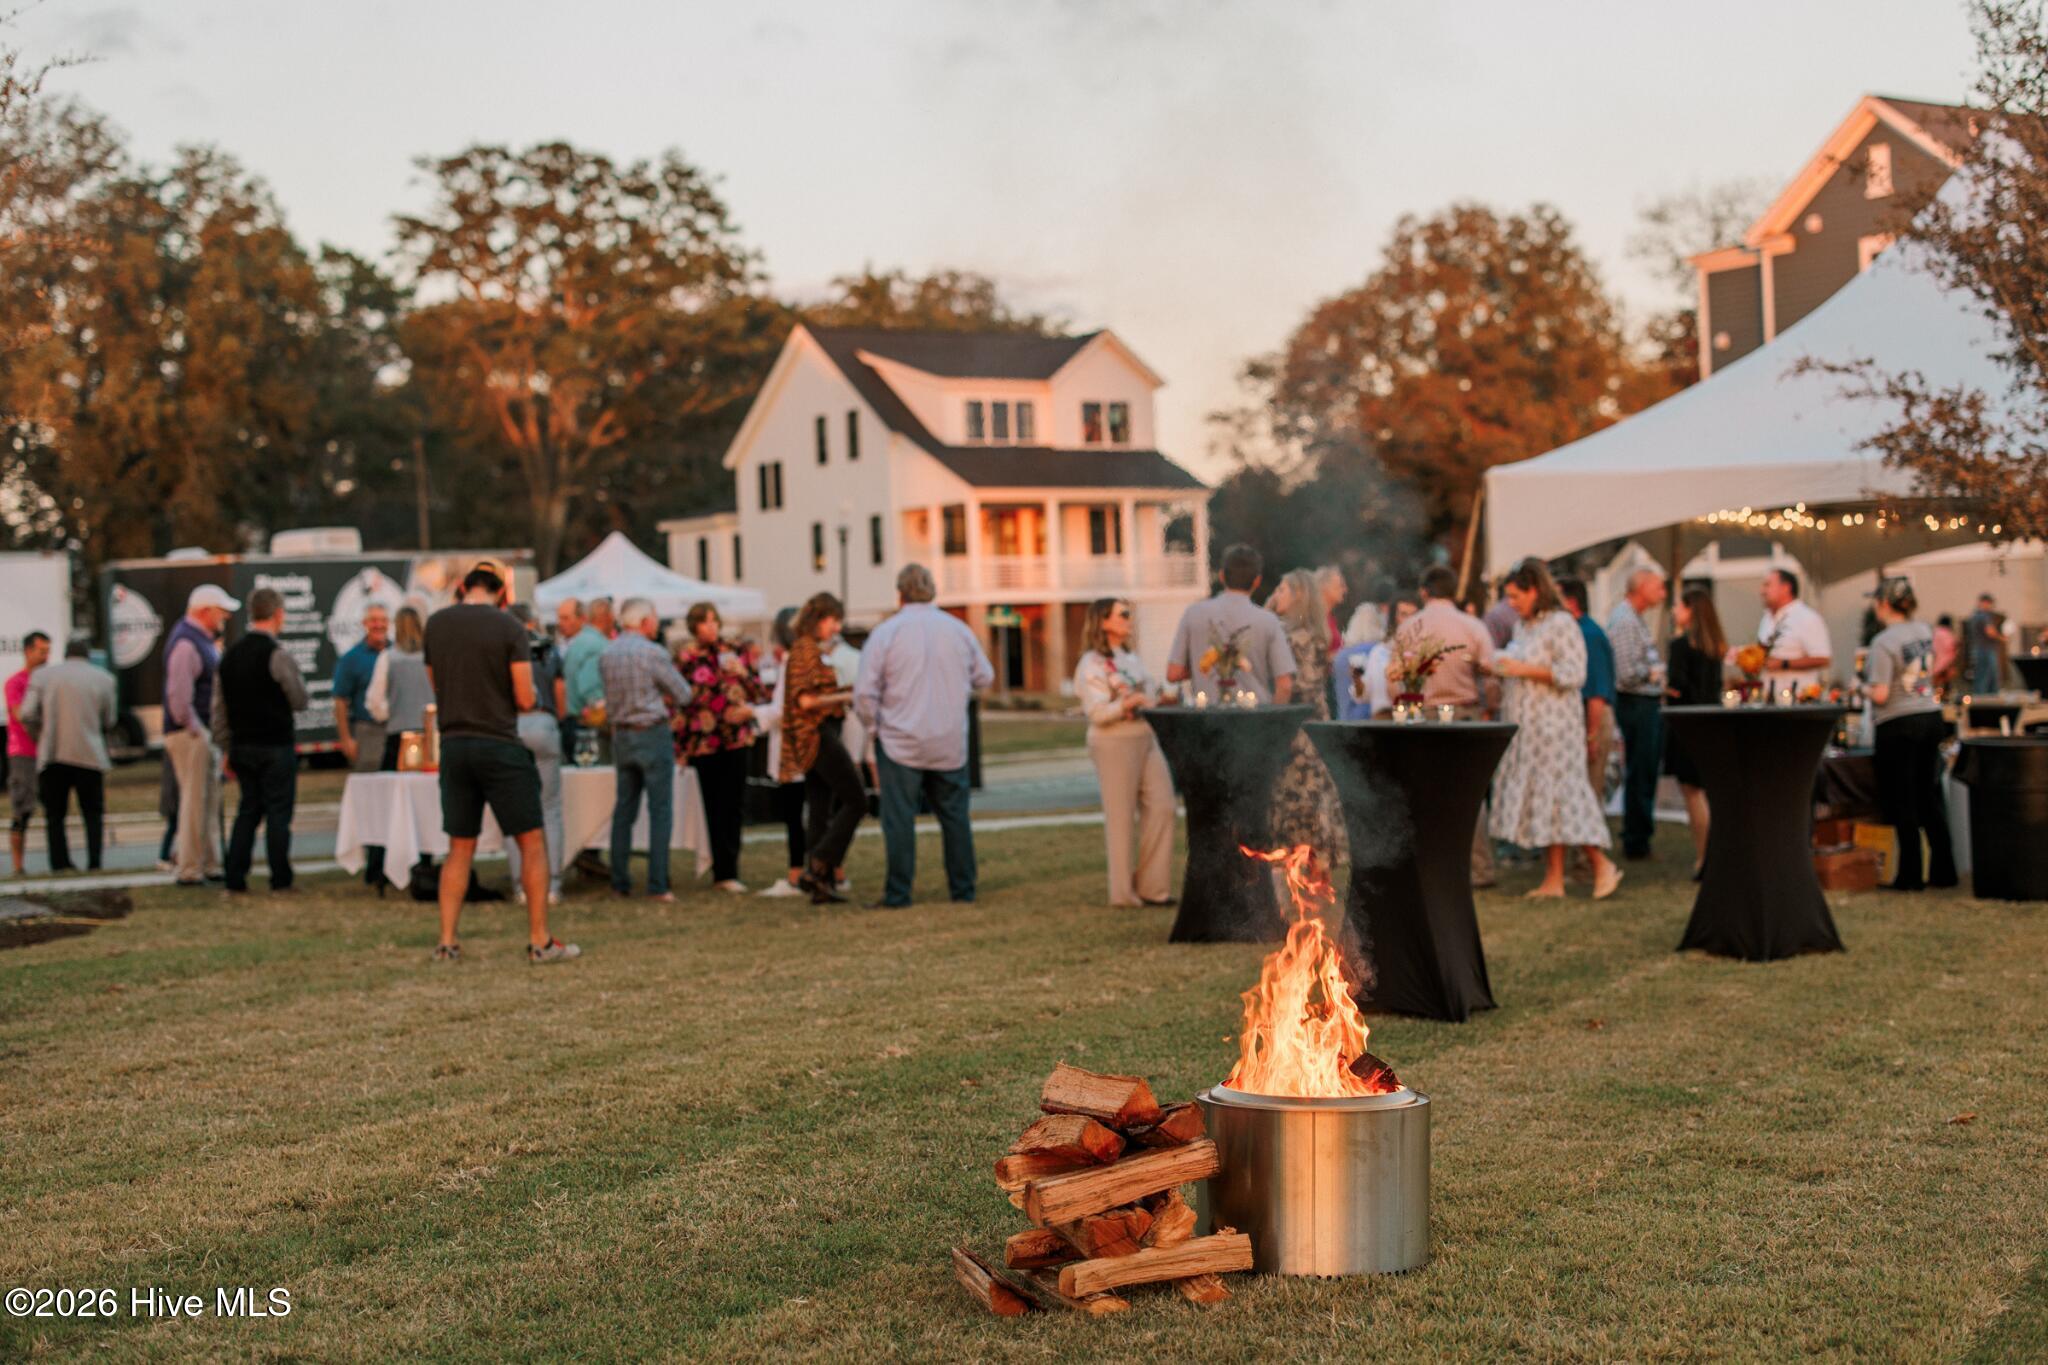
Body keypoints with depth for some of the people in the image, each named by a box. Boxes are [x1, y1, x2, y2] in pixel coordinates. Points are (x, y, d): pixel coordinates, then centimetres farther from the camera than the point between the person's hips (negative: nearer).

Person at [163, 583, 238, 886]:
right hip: (190, 735, -10)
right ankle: (189, 870, -2)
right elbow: (178, 694, -25)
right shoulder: (185, 644, -17)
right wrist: (193, 729, -19)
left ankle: (210, 865, 19)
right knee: (195, 801, -6)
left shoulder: (204, 640, 15)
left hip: (205, 733, 10)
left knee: (210, 801, 13)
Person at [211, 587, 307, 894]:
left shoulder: (230, 654, 8)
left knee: (247, 810, 11)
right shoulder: (278, 654, -13)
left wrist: (227, 749, 17)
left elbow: (219, 707, 11)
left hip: (242, 745, 6)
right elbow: (300, 701, -6)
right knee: (278, 811, 0)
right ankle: (280, 881, 2)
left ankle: (235, 880, 8)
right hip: (276, 746, -6)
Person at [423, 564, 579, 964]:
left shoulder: (435, 624, 5)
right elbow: (525, 699, -7)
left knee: (460, 848, 12)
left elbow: (435, 685, 15)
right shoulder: (509, 628, -8)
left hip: (453, 745, 5)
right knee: (532, 843, 4)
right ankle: (540, 941, 3)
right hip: (500, 746, -4)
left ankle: (447, 942, 9)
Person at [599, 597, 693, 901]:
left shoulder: (606, 654, 6)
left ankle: (619, 883, 12)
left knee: (624, 810, 11)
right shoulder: (652, 653, -13)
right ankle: (657, 885, -6)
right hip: (652, 734, -6)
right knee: (660, 810, -2)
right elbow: (683, 695, -7)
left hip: (621, 736, 6)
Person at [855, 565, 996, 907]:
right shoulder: (959, 629, 3)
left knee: (899, 819, 0)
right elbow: (984, 677, 15)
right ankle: (963, 888, 14)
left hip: (900, 741, -3)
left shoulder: (886, 632, -8)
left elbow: (865, 692, -9)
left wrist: (873, 726, 6)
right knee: (955, 816, 11)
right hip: (951, 744, 3)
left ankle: (898, 893, 0)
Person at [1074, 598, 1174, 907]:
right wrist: (1128, 703, -28)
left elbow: (1148, 693, 25)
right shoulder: (1092, 664, -8)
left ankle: (1151, 886, 10)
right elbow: (1097, 713, -16)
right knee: (1120, 818, -1)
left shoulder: (1131, 658, 18)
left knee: (1161, 806, 1)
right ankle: (1123, 891, 9)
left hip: (1145, 738, 8)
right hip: (1114, 743, -8)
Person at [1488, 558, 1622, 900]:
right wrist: (1502, 666, 6)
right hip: (1528, 727, 8)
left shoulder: (1561, 624, -10)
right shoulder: (1523, 628, 15)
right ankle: (1553, 878, 8)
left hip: (1555, 724, -8)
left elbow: (1573, 674, -16)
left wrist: (1525, 670, -18)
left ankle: (1602, 865, 2)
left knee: (1562, 794, -8)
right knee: (1538, 798, 6)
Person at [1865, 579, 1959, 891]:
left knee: (1902, 803, 1)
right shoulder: (1924, 631, 6)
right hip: (1931, 715, 7)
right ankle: (1943, 870, 16)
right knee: (1930, 797, 13)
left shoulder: (1883, 642, -16)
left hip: (1899, 725, -7)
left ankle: (1910, 875, 5)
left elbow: (1880, 695, -19)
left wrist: (1864, 692, 0)